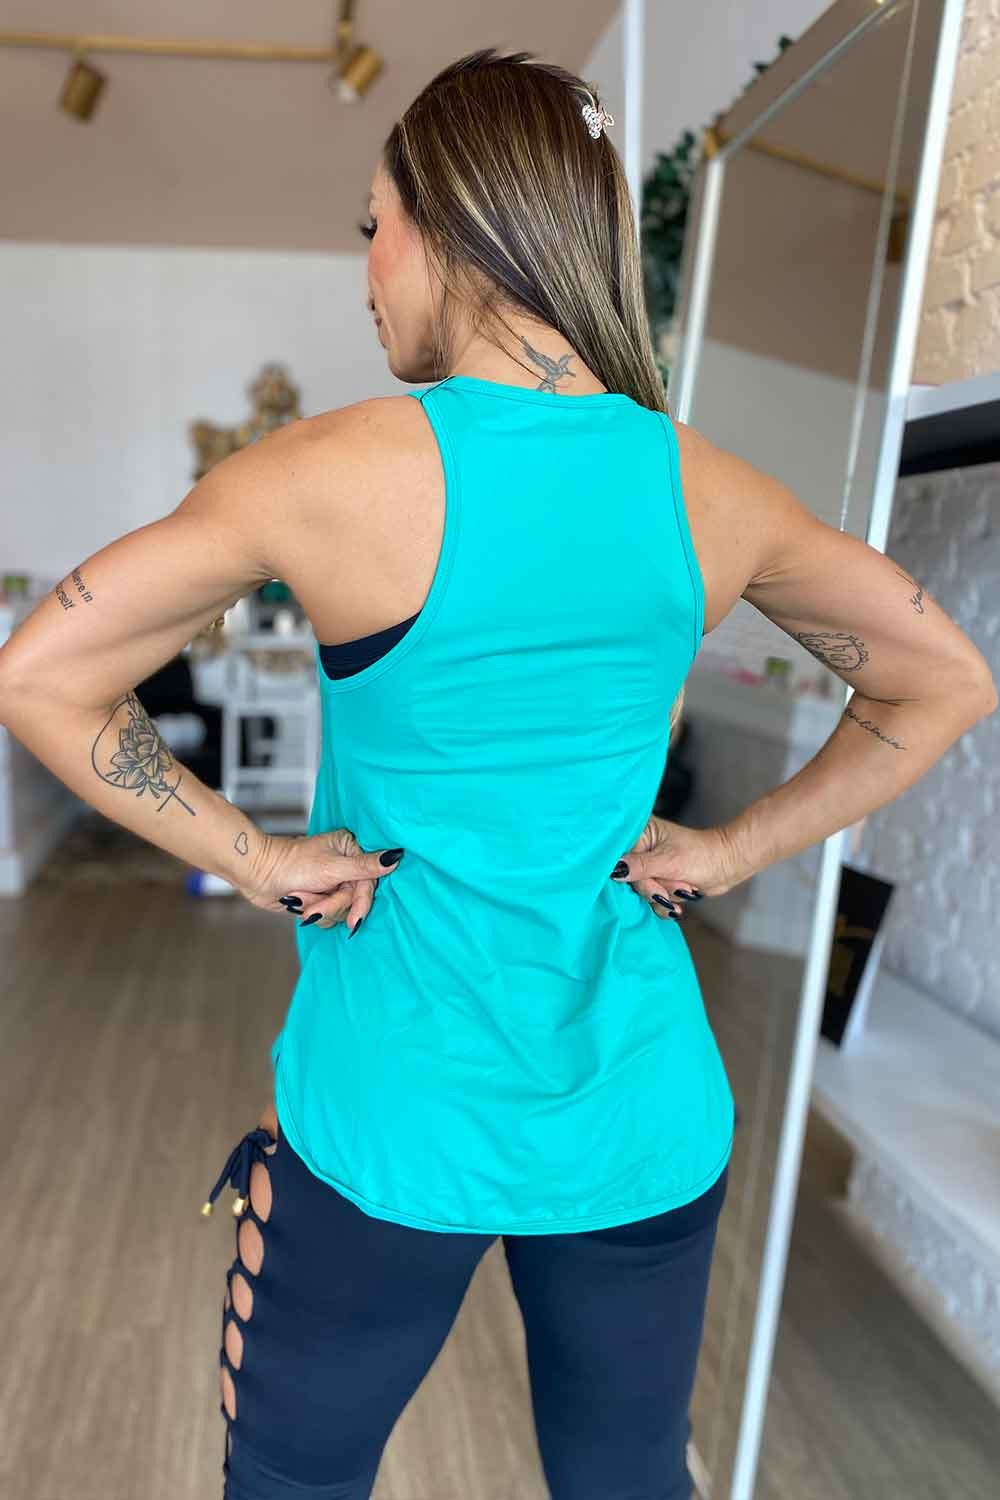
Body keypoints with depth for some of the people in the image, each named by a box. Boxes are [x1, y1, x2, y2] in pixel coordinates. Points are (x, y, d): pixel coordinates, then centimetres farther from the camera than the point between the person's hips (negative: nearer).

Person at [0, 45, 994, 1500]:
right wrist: (736, 849, 2)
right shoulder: (711, 493, -5)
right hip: (643, 1125, 4)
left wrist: (249, 857, -6)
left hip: (386, 1120, -3)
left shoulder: (338, 472, -15)